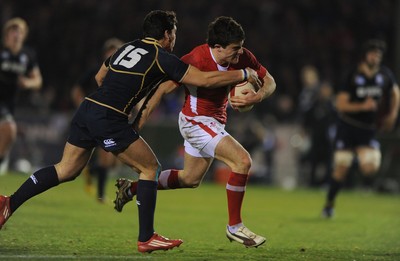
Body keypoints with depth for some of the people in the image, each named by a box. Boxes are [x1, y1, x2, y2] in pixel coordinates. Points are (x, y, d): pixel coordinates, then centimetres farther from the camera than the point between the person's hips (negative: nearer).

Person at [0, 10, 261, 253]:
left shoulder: (128, 47, 21)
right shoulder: (163, 58, -1)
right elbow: (205, 79, -3)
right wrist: (244, 74, 6)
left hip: (87, 107, 8)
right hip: (109, 118, -8)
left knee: (66, 170, 15)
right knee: (150, 167, 4)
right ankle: (146, 238, 3)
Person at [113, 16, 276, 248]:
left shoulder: (243, 57, -11)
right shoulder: (196, 60, -27)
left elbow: (269, 81, 0)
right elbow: (164, 88, -19)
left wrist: (258, 97, -24)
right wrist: (141, 119, -18)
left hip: (214, 122, 8)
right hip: (197, 121, -8)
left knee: (191, 179, 23)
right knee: (243, 161, -22)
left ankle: (132, 188, 36)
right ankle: (235, 227, -12)